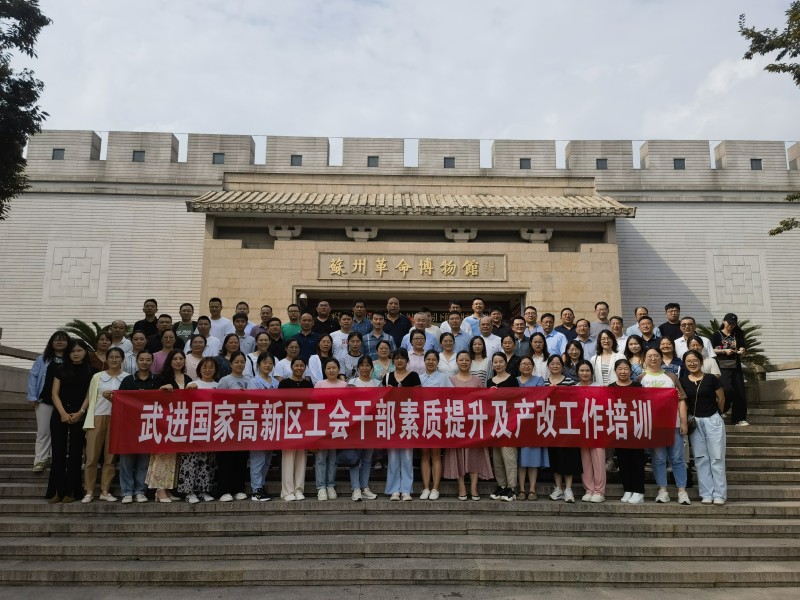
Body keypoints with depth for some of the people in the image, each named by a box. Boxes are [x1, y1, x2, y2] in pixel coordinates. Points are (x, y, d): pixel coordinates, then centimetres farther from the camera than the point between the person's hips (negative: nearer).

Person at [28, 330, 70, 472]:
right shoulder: (42, 359, 6)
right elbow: (33, 376, 3)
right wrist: (33, 397, -4)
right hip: (45, 400, 1)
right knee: (43, 431, 4)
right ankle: (40, 459, 8)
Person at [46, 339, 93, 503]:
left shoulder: (90, 371, 5)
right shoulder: (61, 369, 9)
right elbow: (55, 393, 3)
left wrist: (80, 412, -12)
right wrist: (63, 413, -9)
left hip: (79, 416, -1)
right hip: (59, 414, 1)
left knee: (75, 453, 0)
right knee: (58, 452, 0)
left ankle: (70, 491, 2)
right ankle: (55, 491, 3)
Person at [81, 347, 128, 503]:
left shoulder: (127, 378, 5)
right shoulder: (97, 376, 9)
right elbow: (90, 398, 11)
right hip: (97, 418, 1)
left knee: (110, 457, 3)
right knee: (91, 456, -1)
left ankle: (105, 491, 11)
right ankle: (89, 491, 8)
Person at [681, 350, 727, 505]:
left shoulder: (711, 379, -6)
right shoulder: (683, 381, 1)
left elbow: (721, 399, 3)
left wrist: (715, 414, 12)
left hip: (712, 420, -3)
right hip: (694, 422, 3)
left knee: (717, 458, 0)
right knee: (701, 459, 6)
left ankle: (720, 495, 6)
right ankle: (707, 494, 12)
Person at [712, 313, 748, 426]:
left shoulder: (738, 335, 14)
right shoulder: (717, 335, 4)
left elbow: (742, 350, 17)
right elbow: (711, 350, -2)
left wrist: (742, 351, -5)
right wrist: (724, 351, -14)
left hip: (736, 367, 4)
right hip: (722, 367, -4)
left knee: (739, 392, 0)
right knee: (728, 390, -19)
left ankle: (740, 418, 5)